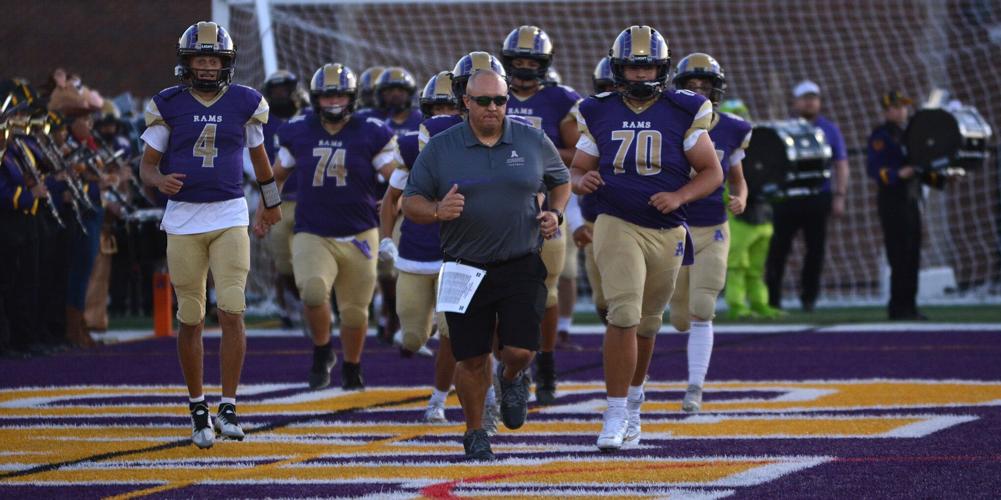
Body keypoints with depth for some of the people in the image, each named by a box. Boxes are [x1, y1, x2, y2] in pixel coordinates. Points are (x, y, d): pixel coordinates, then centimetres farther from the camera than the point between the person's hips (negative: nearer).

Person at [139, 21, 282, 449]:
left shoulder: (245, 104, 1)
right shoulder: (168, 106, -1)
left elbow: (257, 153, 19)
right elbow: (147, 164, 4)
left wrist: (272, 201, 32)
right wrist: (160, 180, -19)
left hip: (230, 217, 0)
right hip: (183, 219, 0)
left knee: (232, 313, -11)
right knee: (191, 320, 4)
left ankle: (228, 408, -6)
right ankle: (198, 410, 16)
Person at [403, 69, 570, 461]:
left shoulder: (533, 143, 3)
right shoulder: (440, 149, -1)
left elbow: (560, 182, 19)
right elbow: (411, 202, 2)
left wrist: (555, 214, 0)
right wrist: (437, 211, -19)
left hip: (521, 267, 0)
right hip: (465, 269, 0)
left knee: (520, 350, -10)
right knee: (471, 359, 4)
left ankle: (512, 379, 28)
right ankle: (475, 432, 24)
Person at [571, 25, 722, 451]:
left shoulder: (683, 113, -1)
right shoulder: (599, 114, 4)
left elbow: (712, 172, 1)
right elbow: (577, 170, 12)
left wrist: (679, 196, -16)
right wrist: (581, 181, -12)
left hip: (666, 232, 1)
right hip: (617, 224, -1)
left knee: (647, 324, 14)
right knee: (624, 316, -17)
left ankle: (633, 401, 37)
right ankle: (616, 415, -13)